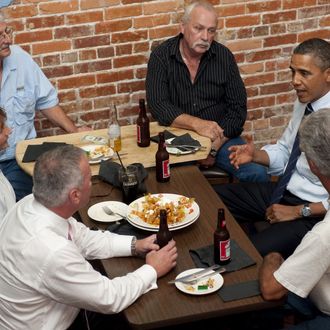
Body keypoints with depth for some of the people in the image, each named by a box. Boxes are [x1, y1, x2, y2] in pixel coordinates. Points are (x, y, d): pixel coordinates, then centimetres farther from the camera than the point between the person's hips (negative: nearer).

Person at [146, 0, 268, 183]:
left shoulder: (224, 56, 1)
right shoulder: (161, 56, -4)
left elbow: (237, 108, 0)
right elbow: (158, 105, -15)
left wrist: (213, 147, -12)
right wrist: (197, 124, -30)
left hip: (221, 137, 2)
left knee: (258, 174, -23)